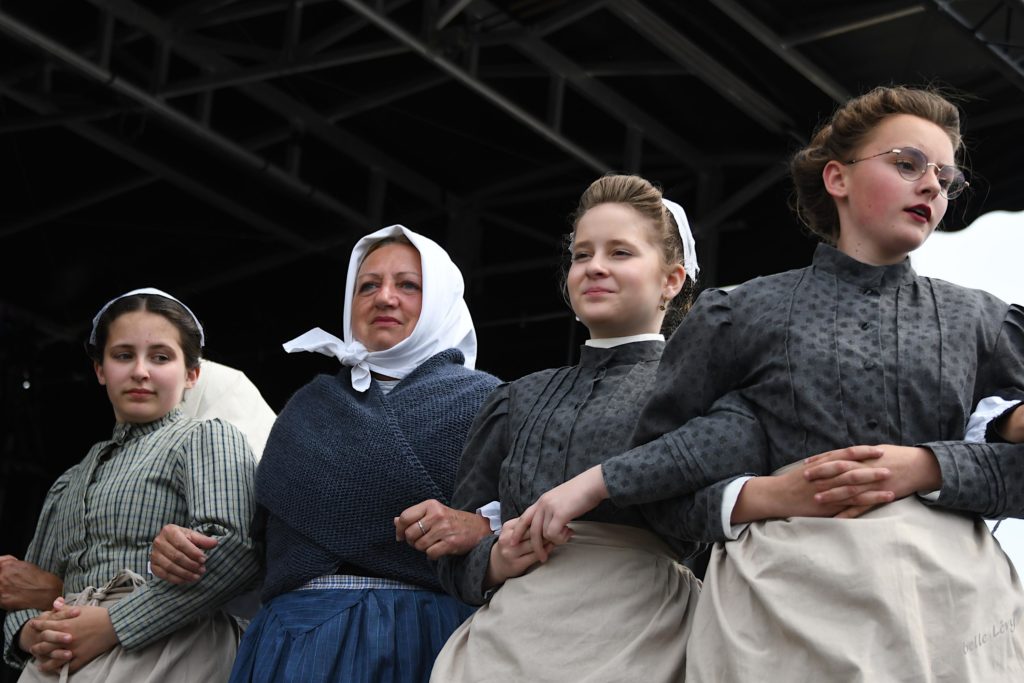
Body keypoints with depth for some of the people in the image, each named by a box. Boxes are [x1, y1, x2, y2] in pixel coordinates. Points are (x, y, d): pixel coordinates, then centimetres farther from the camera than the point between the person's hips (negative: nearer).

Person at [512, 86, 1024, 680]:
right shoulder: (743, 315, 8)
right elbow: (660, 468, 6)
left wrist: (928, 468, -11)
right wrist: (761, 496, -12)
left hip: (950, 591, 2)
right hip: (789, 596, -2)